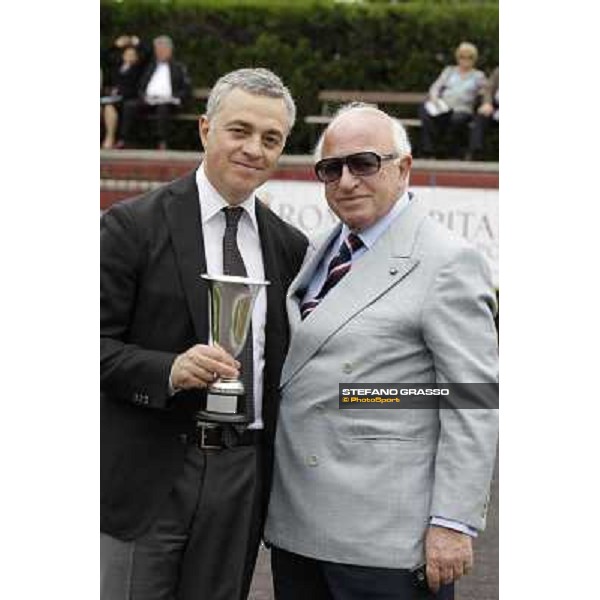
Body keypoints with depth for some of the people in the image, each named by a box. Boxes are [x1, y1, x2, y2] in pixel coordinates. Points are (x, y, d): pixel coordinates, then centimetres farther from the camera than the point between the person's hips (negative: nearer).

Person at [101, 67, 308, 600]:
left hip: (243, 478, 4)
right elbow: (98, 345, -7)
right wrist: (170, 370, -24)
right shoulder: (132, 226, -4)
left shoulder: (289, 247, 10)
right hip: (147, 474, -4)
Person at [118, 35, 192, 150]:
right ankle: (124, 140, -26)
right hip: (149, 101, 4)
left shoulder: (179, 67, 15)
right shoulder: (151, 66, 26)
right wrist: (144, 96, 0)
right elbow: (141, 87, 22)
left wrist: (174, 98, -10)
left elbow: (186, 89, 8)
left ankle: (162, 143, -42)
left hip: (168, 102, -4)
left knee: (163, 107, -39)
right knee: (129, 105, -23)